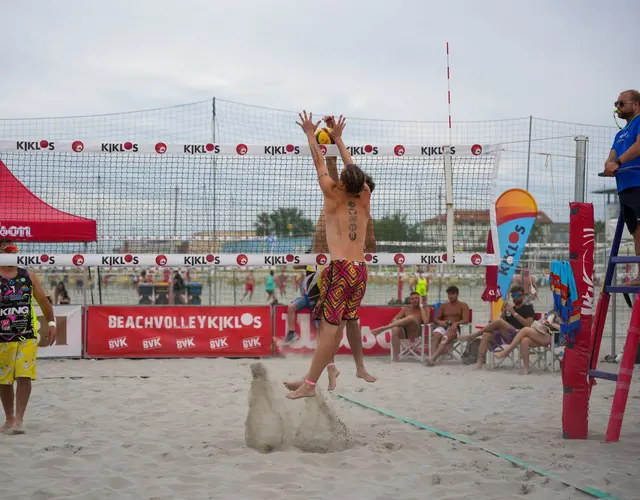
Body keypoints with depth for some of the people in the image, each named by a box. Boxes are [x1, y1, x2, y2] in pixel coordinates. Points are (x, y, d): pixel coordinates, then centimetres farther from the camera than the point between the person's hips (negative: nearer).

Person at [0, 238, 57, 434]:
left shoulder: (28, 276, 6)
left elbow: (43, 300, 13)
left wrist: (51, 323, 7)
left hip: (27, 335, 1)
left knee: (24, 377, -10)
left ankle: (18, 420, -8)